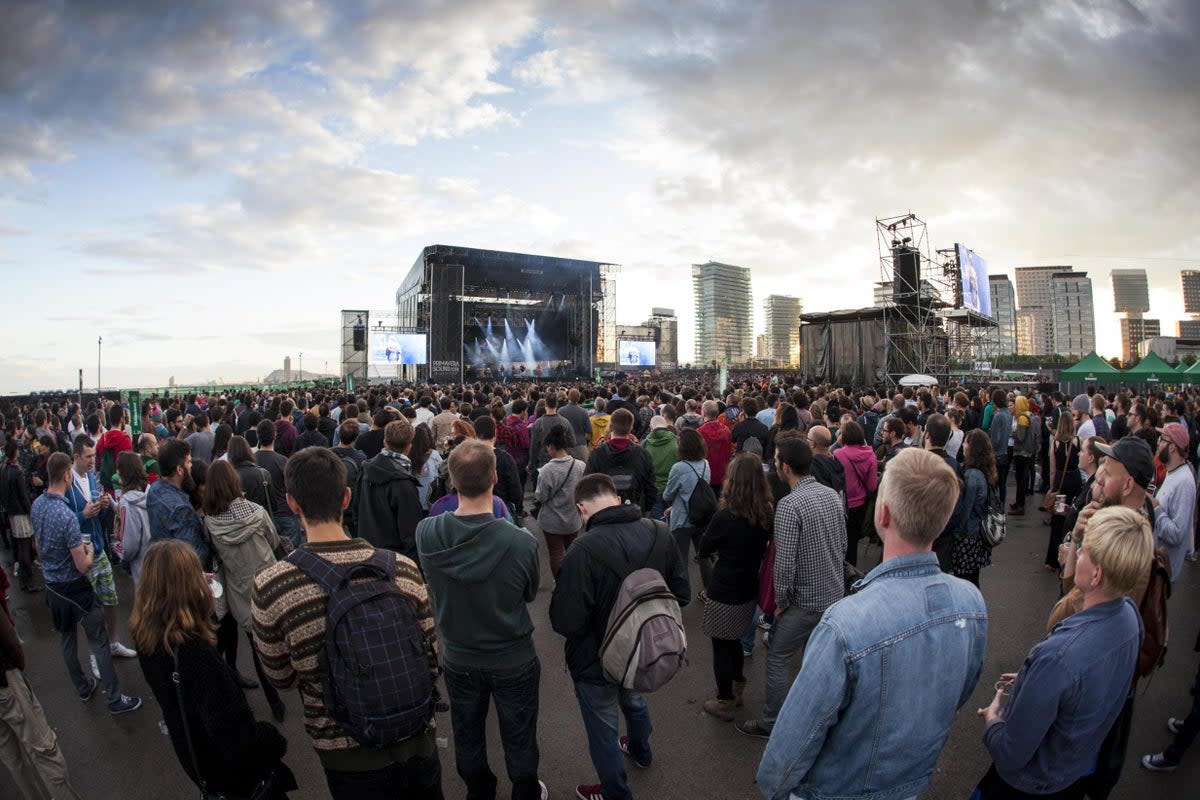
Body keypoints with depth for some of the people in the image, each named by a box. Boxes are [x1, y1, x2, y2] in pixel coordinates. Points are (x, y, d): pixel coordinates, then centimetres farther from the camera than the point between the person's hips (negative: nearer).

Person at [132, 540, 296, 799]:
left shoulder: (144, 633, -15)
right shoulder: (196, 653, -38)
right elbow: (237, 736, -32)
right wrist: (275, 741, -15)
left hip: (193, 755, 7)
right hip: (230, 768, -7)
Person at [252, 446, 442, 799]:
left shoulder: (269, 587, -20)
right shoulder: (402, 568, -17)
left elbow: (280, 678, -4)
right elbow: (431, 663, -5)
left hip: (348, 755, -1)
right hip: (417, 740, 1)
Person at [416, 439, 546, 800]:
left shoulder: (426, 533, -24)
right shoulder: (521, 542, -31)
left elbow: (433, 587, -4)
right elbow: (529, 594, -11)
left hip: (458, 659, 3)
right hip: (514, 660, -2)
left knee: (467, 736, 27)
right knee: (518, 739, 22)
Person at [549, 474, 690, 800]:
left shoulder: (584, 551, -35)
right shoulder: (658, 533, -16)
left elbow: (566, 623, -30)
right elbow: (682, 593, -5)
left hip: (597, 662, -6)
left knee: (603, 730, 20)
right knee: (634, 701, 35)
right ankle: (640, 750, 62)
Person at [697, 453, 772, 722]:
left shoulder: (725, 517, -24)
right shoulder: (768, 515, -8)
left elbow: (702, 553, -9)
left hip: (724, 594, -6)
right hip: (749, 591, 6)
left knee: (721, 647, 12)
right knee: (733, 641, 25)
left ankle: (725, 703, 26)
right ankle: (736, 690, 42)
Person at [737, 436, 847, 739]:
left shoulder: (789, 505, -25)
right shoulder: (832, 495, -1)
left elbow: (785, 563, -24)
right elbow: (843, 545, 9)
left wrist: (781, 601, -9)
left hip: (806, 601, -7)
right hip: (835, 594, 7)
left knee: (778, 658, 9)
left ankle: (770, 723, 22)